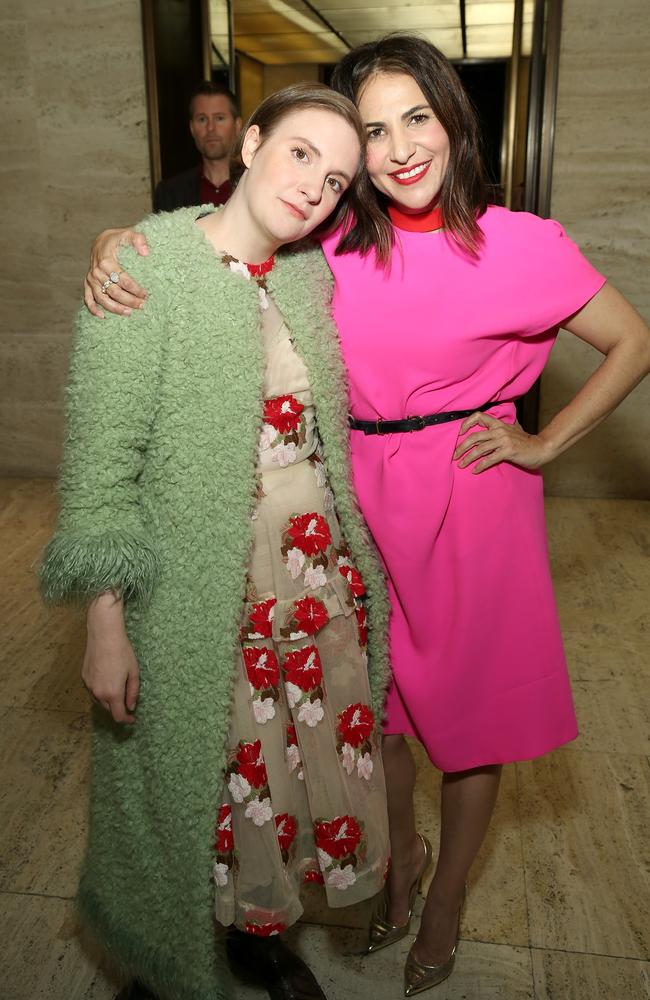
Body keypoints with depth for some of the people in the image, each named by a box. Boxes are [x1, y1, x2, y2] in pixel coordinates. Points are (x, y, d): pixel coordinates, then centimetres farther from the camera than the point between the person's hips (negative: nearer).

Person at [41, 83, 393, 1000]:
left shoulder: (312, 275, 5)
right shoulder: (145, 265, -12)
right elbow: (100, 453, -14)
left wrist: (354, 563, 14)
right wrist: (106, 622, -14)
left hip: (316, 574, 6)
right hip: (199, 587, -5)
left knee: (308, 754, 17)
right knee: (195, 777, 12)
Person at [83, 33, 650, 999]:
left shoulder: (518, 244, -10)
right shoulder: (334, 245, -3)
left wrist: (545, 444, -6)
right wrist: (114, 245, -16)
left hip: (472, 497, -2)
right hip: (365, 495, 3)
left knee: (470, 704, 13)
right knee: (377, 698, 18)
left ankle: (448, 895, 41)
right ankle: (401, 855, 49)